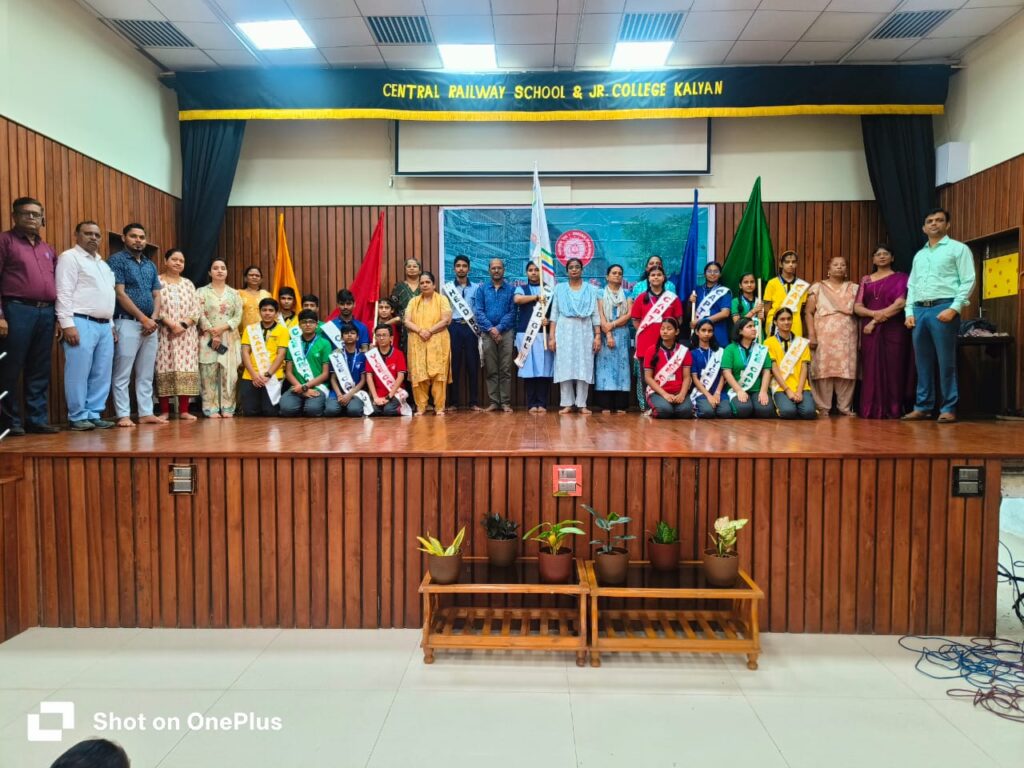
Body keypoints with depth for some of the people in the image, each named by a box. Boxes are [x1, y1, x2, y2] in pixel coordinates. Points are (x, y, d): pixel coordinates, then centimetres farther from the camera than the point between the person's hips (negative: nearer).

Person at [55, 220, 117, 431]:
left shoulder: (103, 264, 23)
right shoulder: (70, 257, -1)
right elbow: (64, 293, -10)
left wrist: (111, 324, 17)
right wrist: (67, 324, -18)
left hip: (104, 325, 8)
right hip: (81, 323, -8)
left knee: (101, 374, 7)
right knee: (78, 373, -5)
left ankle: (94, 414, 13)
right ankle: (78, 417, 1)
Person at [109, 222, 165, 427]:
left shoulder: (150, 265, 17)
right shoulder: (117, 260, -2)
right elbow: (120, 294, -10)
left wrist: (153, 319, -4)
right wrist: (143, 319, -13)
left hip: (150, 325, 6)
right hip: (127, 323, -6)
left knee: (146, 374, 8)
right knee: (123, 374, -3)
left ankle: (146, 413, 12)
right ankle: (123, 415, 1)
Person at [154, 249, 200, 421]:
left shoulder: (188, 283, 15)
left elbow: (196, 309, 7)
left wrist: (183, 325, -9)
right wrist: (170, 324, -18)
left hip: (186, 335, 3)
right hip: (164, 334, -3)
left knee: (186, 370, -2)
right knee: (164, 370, -4)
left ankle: (184, 410, 1)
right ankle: (164, 411, 0)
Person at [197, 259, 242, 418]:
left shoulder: (234, 293, 12)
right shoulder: (202, 292, 6)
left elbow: (238, 316, 3)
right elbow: (200, 316, -5)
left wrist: (222, 328, -13)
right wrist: (213, 335, -15)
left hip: (230, 339, 2)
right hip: (208, 339, -2)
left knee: (229, 373, -1)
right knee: (209, 374, -5)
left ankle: (227, 408, 4)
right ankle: (211, 408, -1)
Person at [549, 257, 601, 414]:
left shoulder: (591, 290, 9)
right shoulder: (560, 288, 8)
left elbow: (595, 314, 6)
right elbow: (554, 314, 5)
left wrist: (598, 335, -3)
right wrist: (551, 336, -2)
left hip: (585, 332, 0)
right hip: (564, 331, 0)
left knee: (584, 367, -2)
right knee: (565, 367, -3)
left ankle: (582, 404, 2)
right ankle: (567, 403, 2)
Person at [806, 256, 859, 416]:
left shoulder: (853, 288, 14)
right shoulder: (818, 287, 8)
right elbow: (809, 313, 2)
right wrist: (812, 335, -8)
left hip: (847, 336, 2)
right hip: (824, 335, -2)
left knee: (846, 370, -2)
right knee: (824, 369, -6)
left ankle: (845, 407, 7)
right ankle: (823, 407, -1)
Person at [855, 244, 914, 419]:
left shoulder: (901, 278, 6)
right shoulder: (866, 280, 15)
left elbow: (900, 303, -8)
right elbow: (857, 307, 6)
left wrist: (876, 320, -13)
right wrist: (874, 314, -14)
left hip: (894, 330, -3)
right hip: (870, 330, 3)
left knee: (893, 368, -4)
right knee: (871, 369, -1)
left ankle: (893, 410, -1)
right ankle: (871, 409, 1)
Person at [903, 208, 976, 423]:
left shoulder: (958, 248, 4)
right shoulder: (919, 255, 21)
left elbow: (968, 281, -4)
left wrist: (954, 309, -14)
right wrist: (909, 312, 7)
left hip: (944, 309, -5)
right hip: (919, 311, 5)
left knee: (946, 362, -5)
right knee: (923, 362, 7)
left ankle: (948, 408, 1)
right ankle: (923, 406, 12)